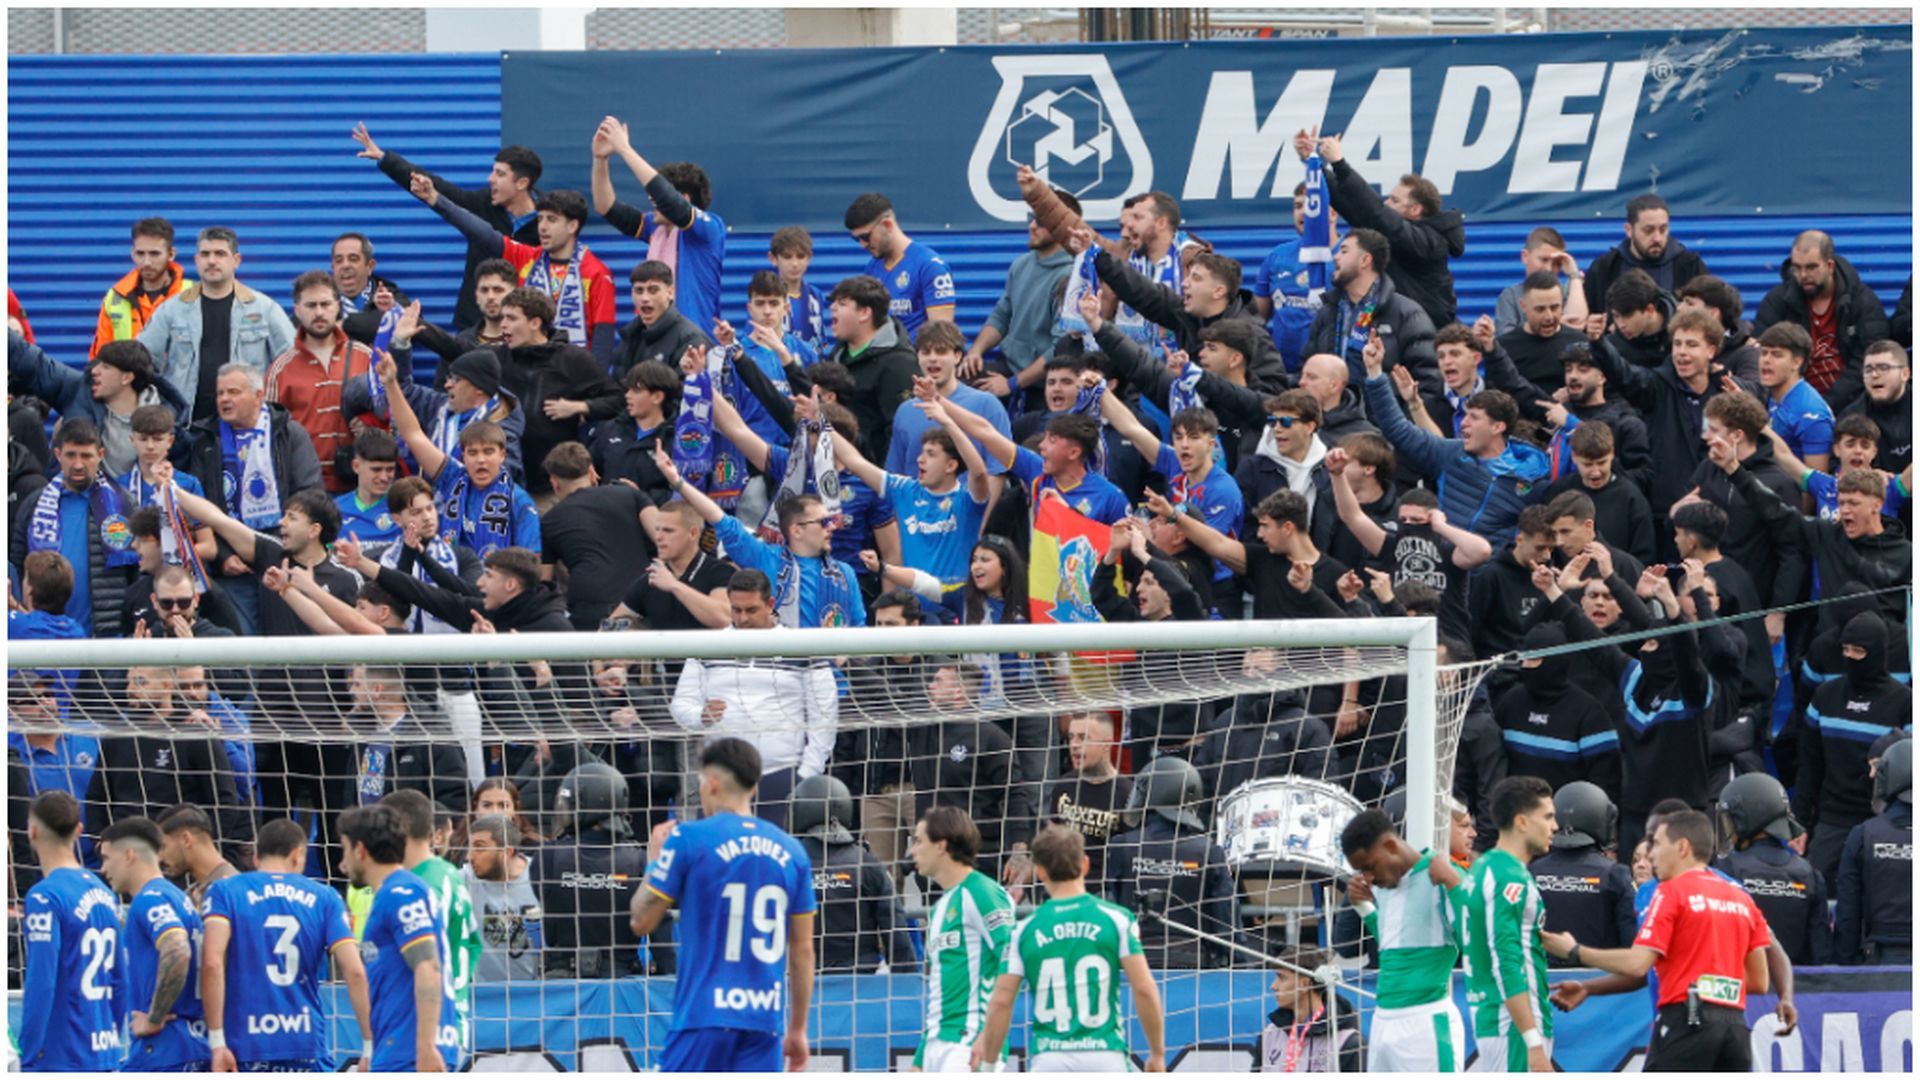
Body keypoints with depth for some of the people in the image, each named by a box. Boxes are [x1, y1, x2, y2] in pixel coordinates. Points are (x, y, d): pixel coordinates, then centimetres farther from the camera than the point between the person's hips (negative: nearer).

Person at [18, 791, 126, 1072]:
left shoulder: (44, 897, -12)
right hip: (106, 1059, 7)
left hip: (62, 1060, -7)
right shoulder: (103, 893, 11)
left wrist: (27, 1060, -12)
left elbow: (41, 985, -16)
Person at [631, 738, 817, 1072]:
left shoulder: (689, 839, -4)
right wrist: (798, 1030, 18)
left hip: (704, 1016, -4)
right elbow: (803, 950, 11)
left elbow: (642, 921, 1)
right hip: (766, 1021, 4)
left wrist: (654, 859, 17)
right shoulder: (790, 851, 9)